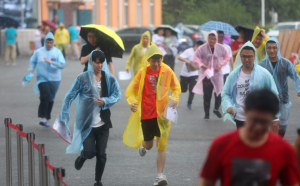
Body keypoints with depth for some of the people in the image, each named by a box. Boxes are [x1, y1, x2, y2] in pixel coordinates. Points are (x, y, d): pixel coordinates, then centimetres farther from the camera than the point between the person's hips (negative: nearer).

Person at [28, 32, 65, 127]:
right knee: (45, 95, -22)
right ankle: (43, 118, -21)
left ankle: (47, 119, 23)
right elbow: (33, 61, 15)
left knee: (50, 99, 8)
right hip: (42, 78, -1)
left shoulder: (57, 52, 0)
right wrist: (30, 69, -2)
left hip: (54, 79, 1)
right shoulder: (38, 52, 3)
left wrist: (50, 62, -20)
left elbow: (62, 64, -9)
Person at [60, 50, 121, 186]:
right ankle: (82, 156, 28)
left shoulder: (109, 79, 2)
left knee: (101, 154, 3)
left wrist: (105, 101, -14)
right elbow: (70, 96, -3)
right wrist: (64, 116, -8)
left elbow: (117, 94, 7)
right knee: (90, 152, -10)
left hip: (103, 123, 2)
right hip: (87, 123, -2)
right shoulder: (83, 78, -5)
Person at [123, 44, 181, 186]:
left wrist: (174, 99, -9)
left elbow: (176, 88, 11)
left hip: (162, 113, -1)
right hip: (146, 114, 1)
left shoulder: (167, 71, -2)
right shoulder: (143, 72, -3)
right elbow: (130, 90, 0)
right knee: (149, 145, 13)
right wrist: (132, 102, -21)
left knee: (161, 145, -8)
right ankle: (143, 144, 52)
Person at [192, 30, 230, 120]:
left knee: (219, 93, -5)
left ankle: (216, 109, 23)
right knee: (207, 95, 2)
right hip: (206, 75, -1)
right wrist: (203, 65, -20)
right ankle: (207, 113, 15)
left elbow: (227, 57, 13)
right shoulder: (202, 48, -6)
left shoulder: (221, 48, 1)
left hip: (217, 74, 1)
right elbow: (196, 59, -6)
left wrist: (221, 64, -4)